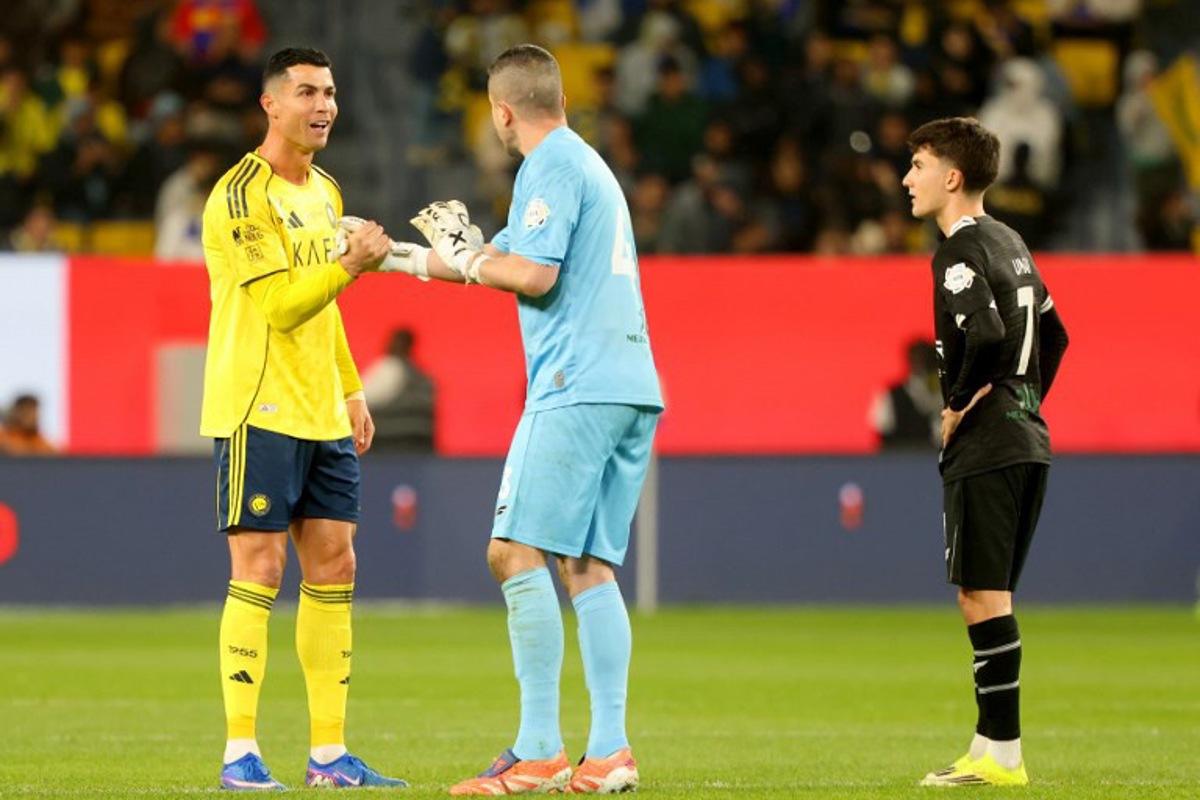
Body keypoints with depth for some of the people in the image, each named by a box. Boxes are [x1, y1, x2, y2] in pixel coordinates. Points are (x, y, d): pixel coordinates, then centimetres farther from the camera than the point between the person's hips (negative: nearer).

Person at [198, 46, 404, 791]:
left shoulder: (325, 192, 16)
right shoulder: (240, 196, -11)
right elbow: (281, 305, -17)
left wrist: (353, 394, 21)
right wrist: (351, 263, -27)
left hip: (322, 414, 8)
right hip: (258, 409, -8)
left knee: (333, 567, 5)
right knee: (259, 567, -8)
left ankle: (330, 753, 9)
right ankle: (241, 752, -6)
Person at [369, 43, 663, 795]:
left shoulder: (552, 168, -7)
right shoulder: (586, 163, 23)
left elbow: (534, 275, -17)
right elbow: (505, 258, 30)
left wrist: (467, 260, 2)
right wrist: (392, 254, 36)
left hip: (577, 388, -9)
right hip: (630, 387, 9)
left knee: (517, 552, -8)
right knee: (589, 567, 7)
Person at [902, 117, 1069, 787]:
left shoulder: (959, 251, -12)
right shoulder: (1010, 243, 16)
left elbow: (987, 336, -27)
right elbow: (1053, 334, 24)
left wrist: (958, 407, -14)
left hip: (984, 448, -10)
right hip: (1029, 442, 10)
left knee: (982, 594, -7)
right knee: (992, 596, 13)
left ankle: (1004, 753, -9)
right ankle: (992, 747, 14)